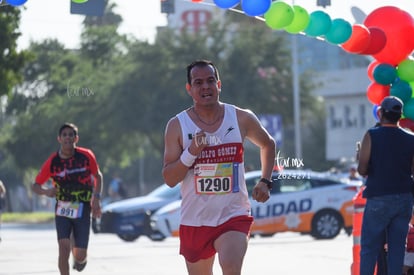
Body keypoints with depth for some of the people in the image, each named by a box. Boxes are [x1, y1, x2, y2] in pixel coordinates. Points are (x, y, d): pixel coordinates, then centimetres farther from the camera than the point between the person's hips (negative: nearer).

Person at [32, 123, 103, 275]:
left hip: (83, 210, 0)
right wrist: (46, 191, -23)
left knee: (80, 256, 0)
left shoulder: (86, 156, -7)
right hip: (62, 209, 0)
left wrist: (96, 199, -3)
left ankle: (80, 258, 39)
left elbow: (98, 176, 9)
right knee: (64, 247, -18)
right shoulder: (52, 161, -8)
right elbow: (35, 185, 0)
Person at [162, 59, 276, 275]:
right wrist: (191, 152, -22)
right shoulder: (177, 126, -4)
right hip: (195, 220, 1)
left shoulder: (242, 119, -1)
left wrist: (265, 182, 8)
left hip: (234, 216, -1)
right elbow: (169, 179, -8)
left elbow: (268, 144, 20)